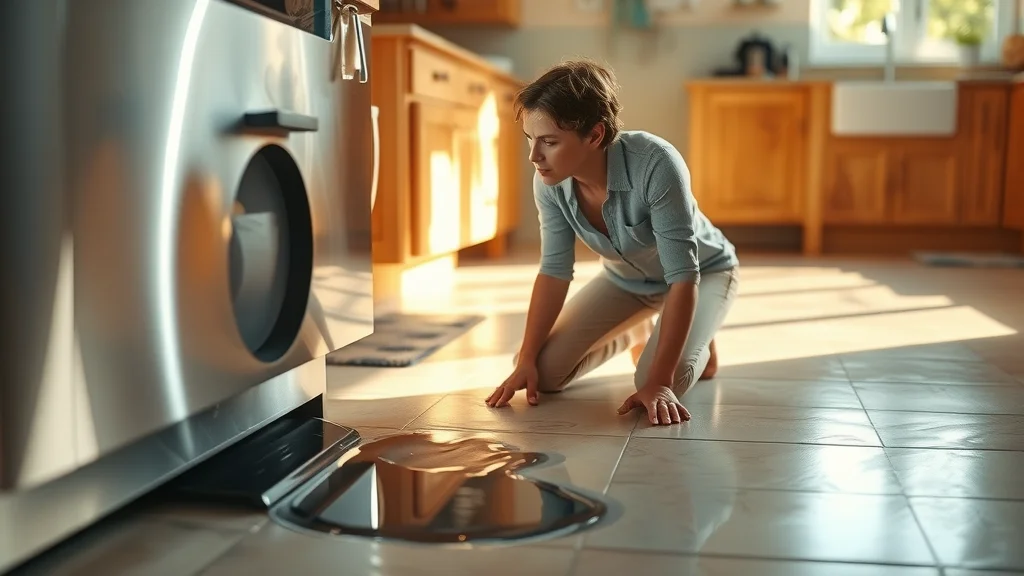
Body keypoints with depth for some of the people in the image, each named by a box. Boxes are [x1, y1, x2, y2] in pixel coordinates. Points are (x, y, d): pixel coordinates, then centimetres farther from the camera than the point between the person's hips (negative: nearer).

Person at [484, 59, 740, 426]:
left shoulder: (655, 165, -40)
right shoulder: (550, 183, -24)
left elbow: (683, 276, -36)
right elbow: (554, 271, -13)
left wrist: (659, 381, -39)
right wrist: (526, 360, -19)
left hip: (704, 272, -5)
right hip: (626, 278, 5)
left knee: (659, 383, -29)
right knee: (544, 371, -8)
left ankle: (697, 343, 8)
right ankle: (636, 333, 21)